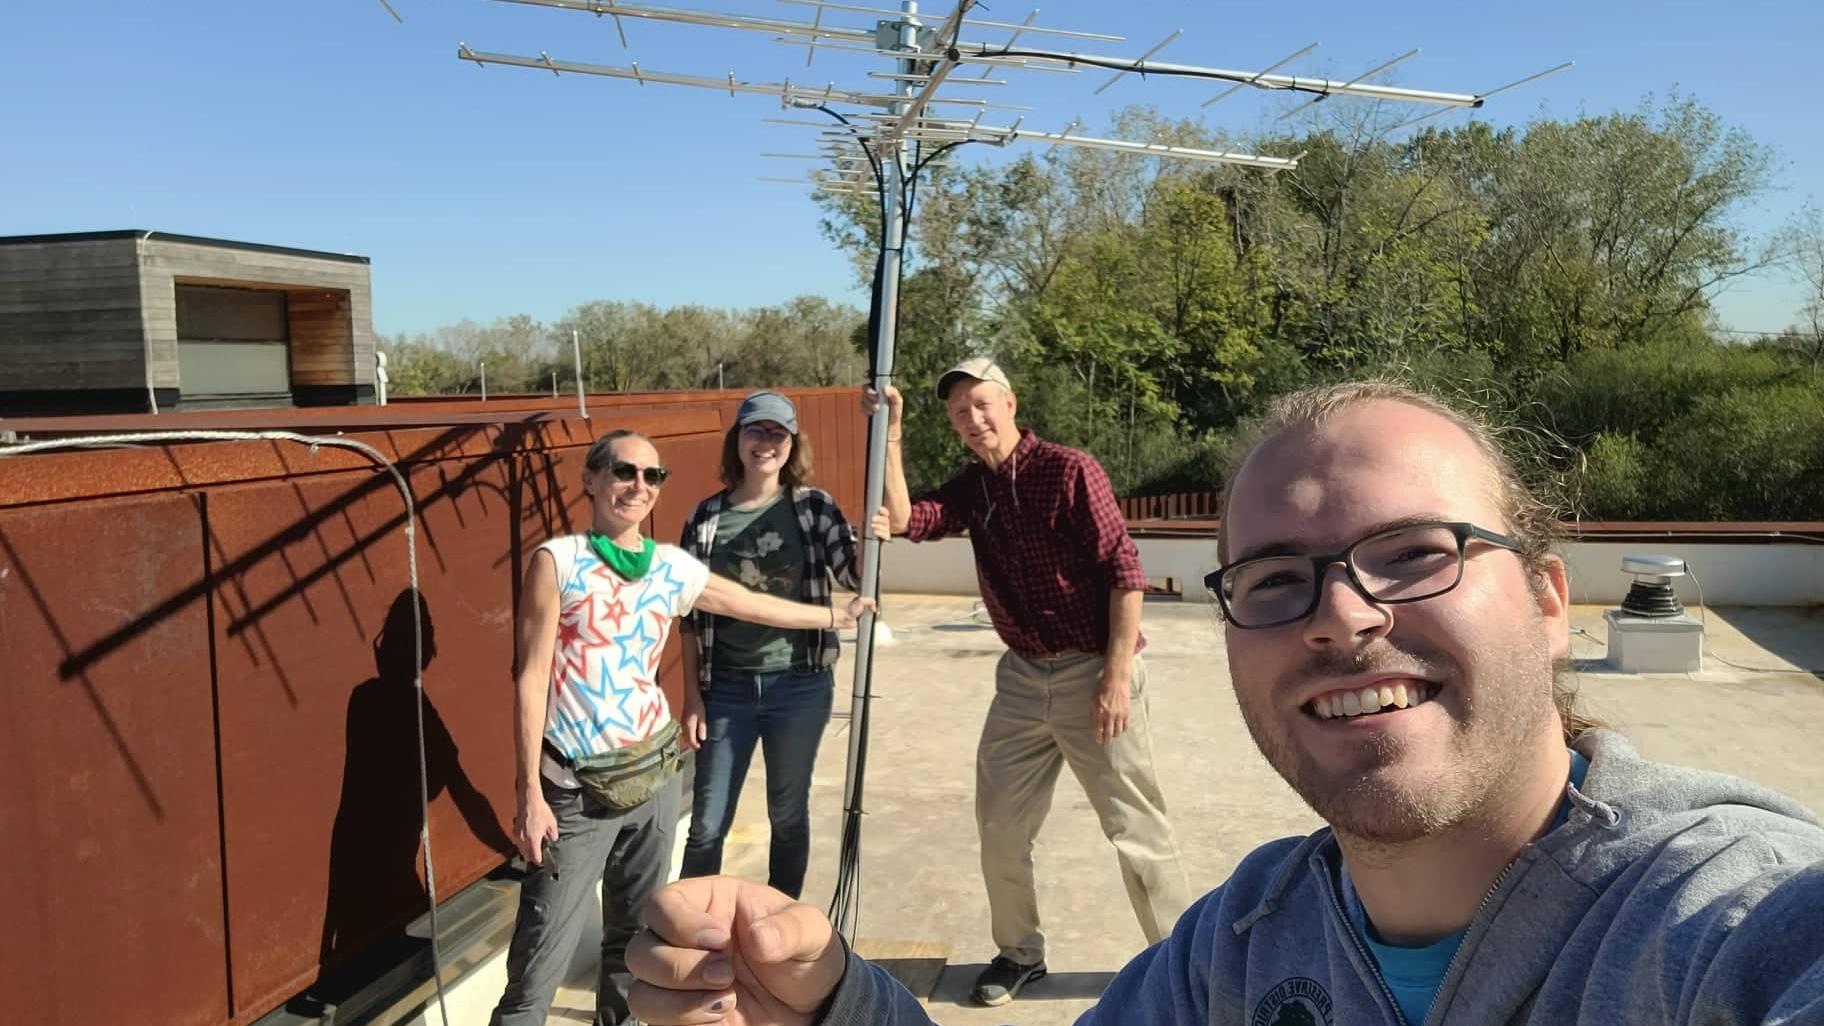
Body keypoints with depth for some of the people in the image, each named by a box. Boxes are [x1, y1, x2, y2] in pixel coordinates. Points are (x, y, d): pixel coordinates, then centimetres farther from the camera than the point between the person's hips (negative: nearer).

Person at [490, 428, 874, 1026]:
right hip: (577, 786, -4)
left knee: (636, 936, 16)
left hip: (653, 774, 5)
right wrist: (530, 794, -12)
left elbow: (757, 606, 21)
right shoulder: (557, 561, -8)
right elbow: (531, 679, -9)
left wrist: (837, 615, 32)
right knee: (543, 954, -4)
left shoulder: (673, 569, 5)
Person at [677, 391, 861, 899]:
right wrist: (692, 695, 1)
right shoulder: (706, 517, -1)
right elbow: (691, 615, 2)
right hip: (727, 688, 0)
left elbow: (856, 576, -8)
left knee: (788, 815, 14)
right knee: (707, 824, 7)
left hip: (799, 684, 0)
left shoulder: (813, 507, -3)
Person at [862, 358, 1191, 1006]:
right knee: (1000, 824, 11)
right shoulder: (972, 487, 7)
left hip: (1092, 673, -6)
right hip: (1021, 677, 6)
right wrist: (889, 433, -13)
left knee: (1136, 830, 2)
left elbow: (1125, 572, -15)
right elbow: (904, 520, -8)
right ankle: (1019, 952, 30)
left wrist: (1116, 677, -18)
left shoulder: (1068, 471, -13)